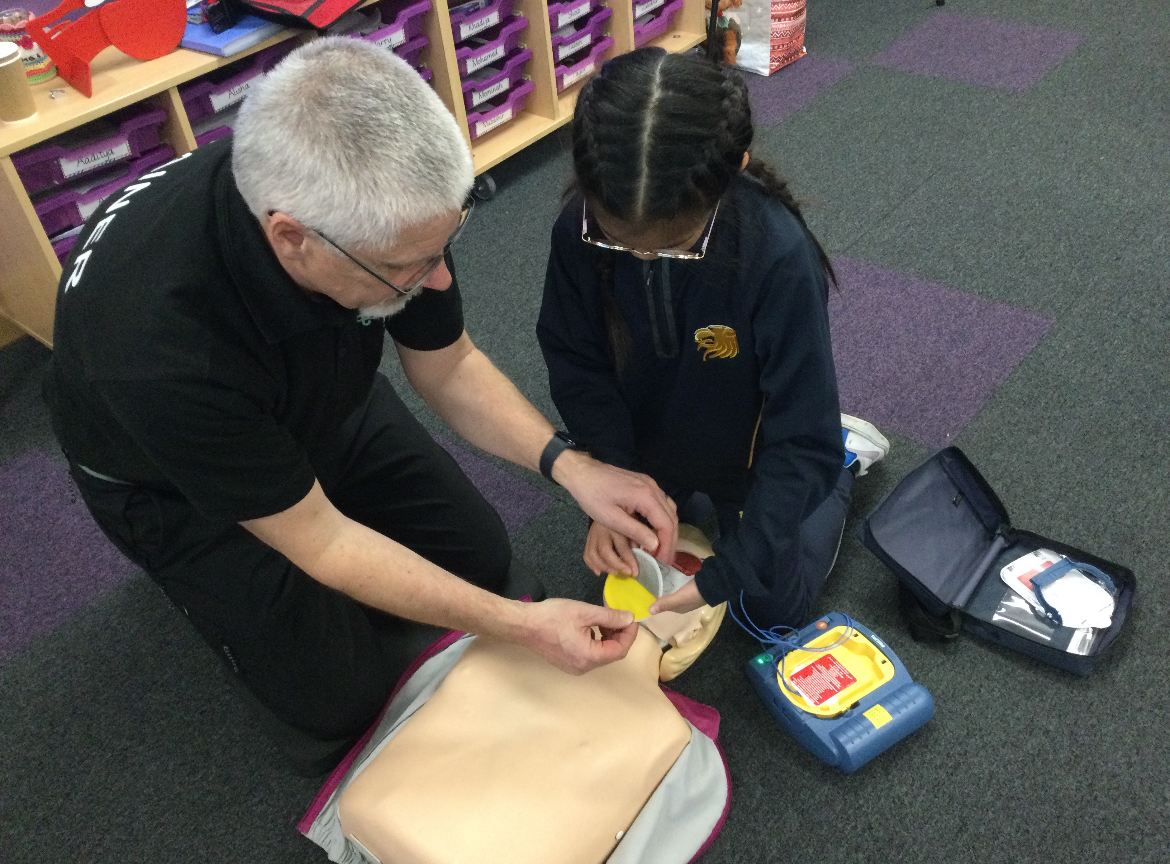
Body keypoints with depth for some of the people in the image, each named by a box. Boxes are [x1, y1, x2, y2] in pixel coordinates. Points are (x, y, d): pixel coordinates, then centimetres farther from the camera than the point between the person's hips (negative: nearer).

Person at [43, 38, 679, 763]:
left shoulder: (386, 201, -29)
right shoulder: (157, 346, -43)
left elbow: (447, 367, -10)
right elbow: (317, 541, -30)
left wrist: (570, 466, -24)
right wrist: (521, 625, -30)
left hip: (322, 400, 5)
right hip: (173, 482, -4)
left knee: (483, 560, 3)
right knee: (341, 696, -5)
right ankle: (217, 585, 19)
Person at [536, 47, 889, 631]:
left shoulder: (779, 256, -39)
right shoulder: (579, 230, -30)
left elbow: (800, 443, -33)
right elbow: (578, 365, -15)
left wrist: (726, 573, -35)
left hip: (749, 457, -3)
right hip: (647, 446, 4)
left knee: (773, 608, 19)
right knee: (617, 565, 27)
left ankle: (843, 454, 34)